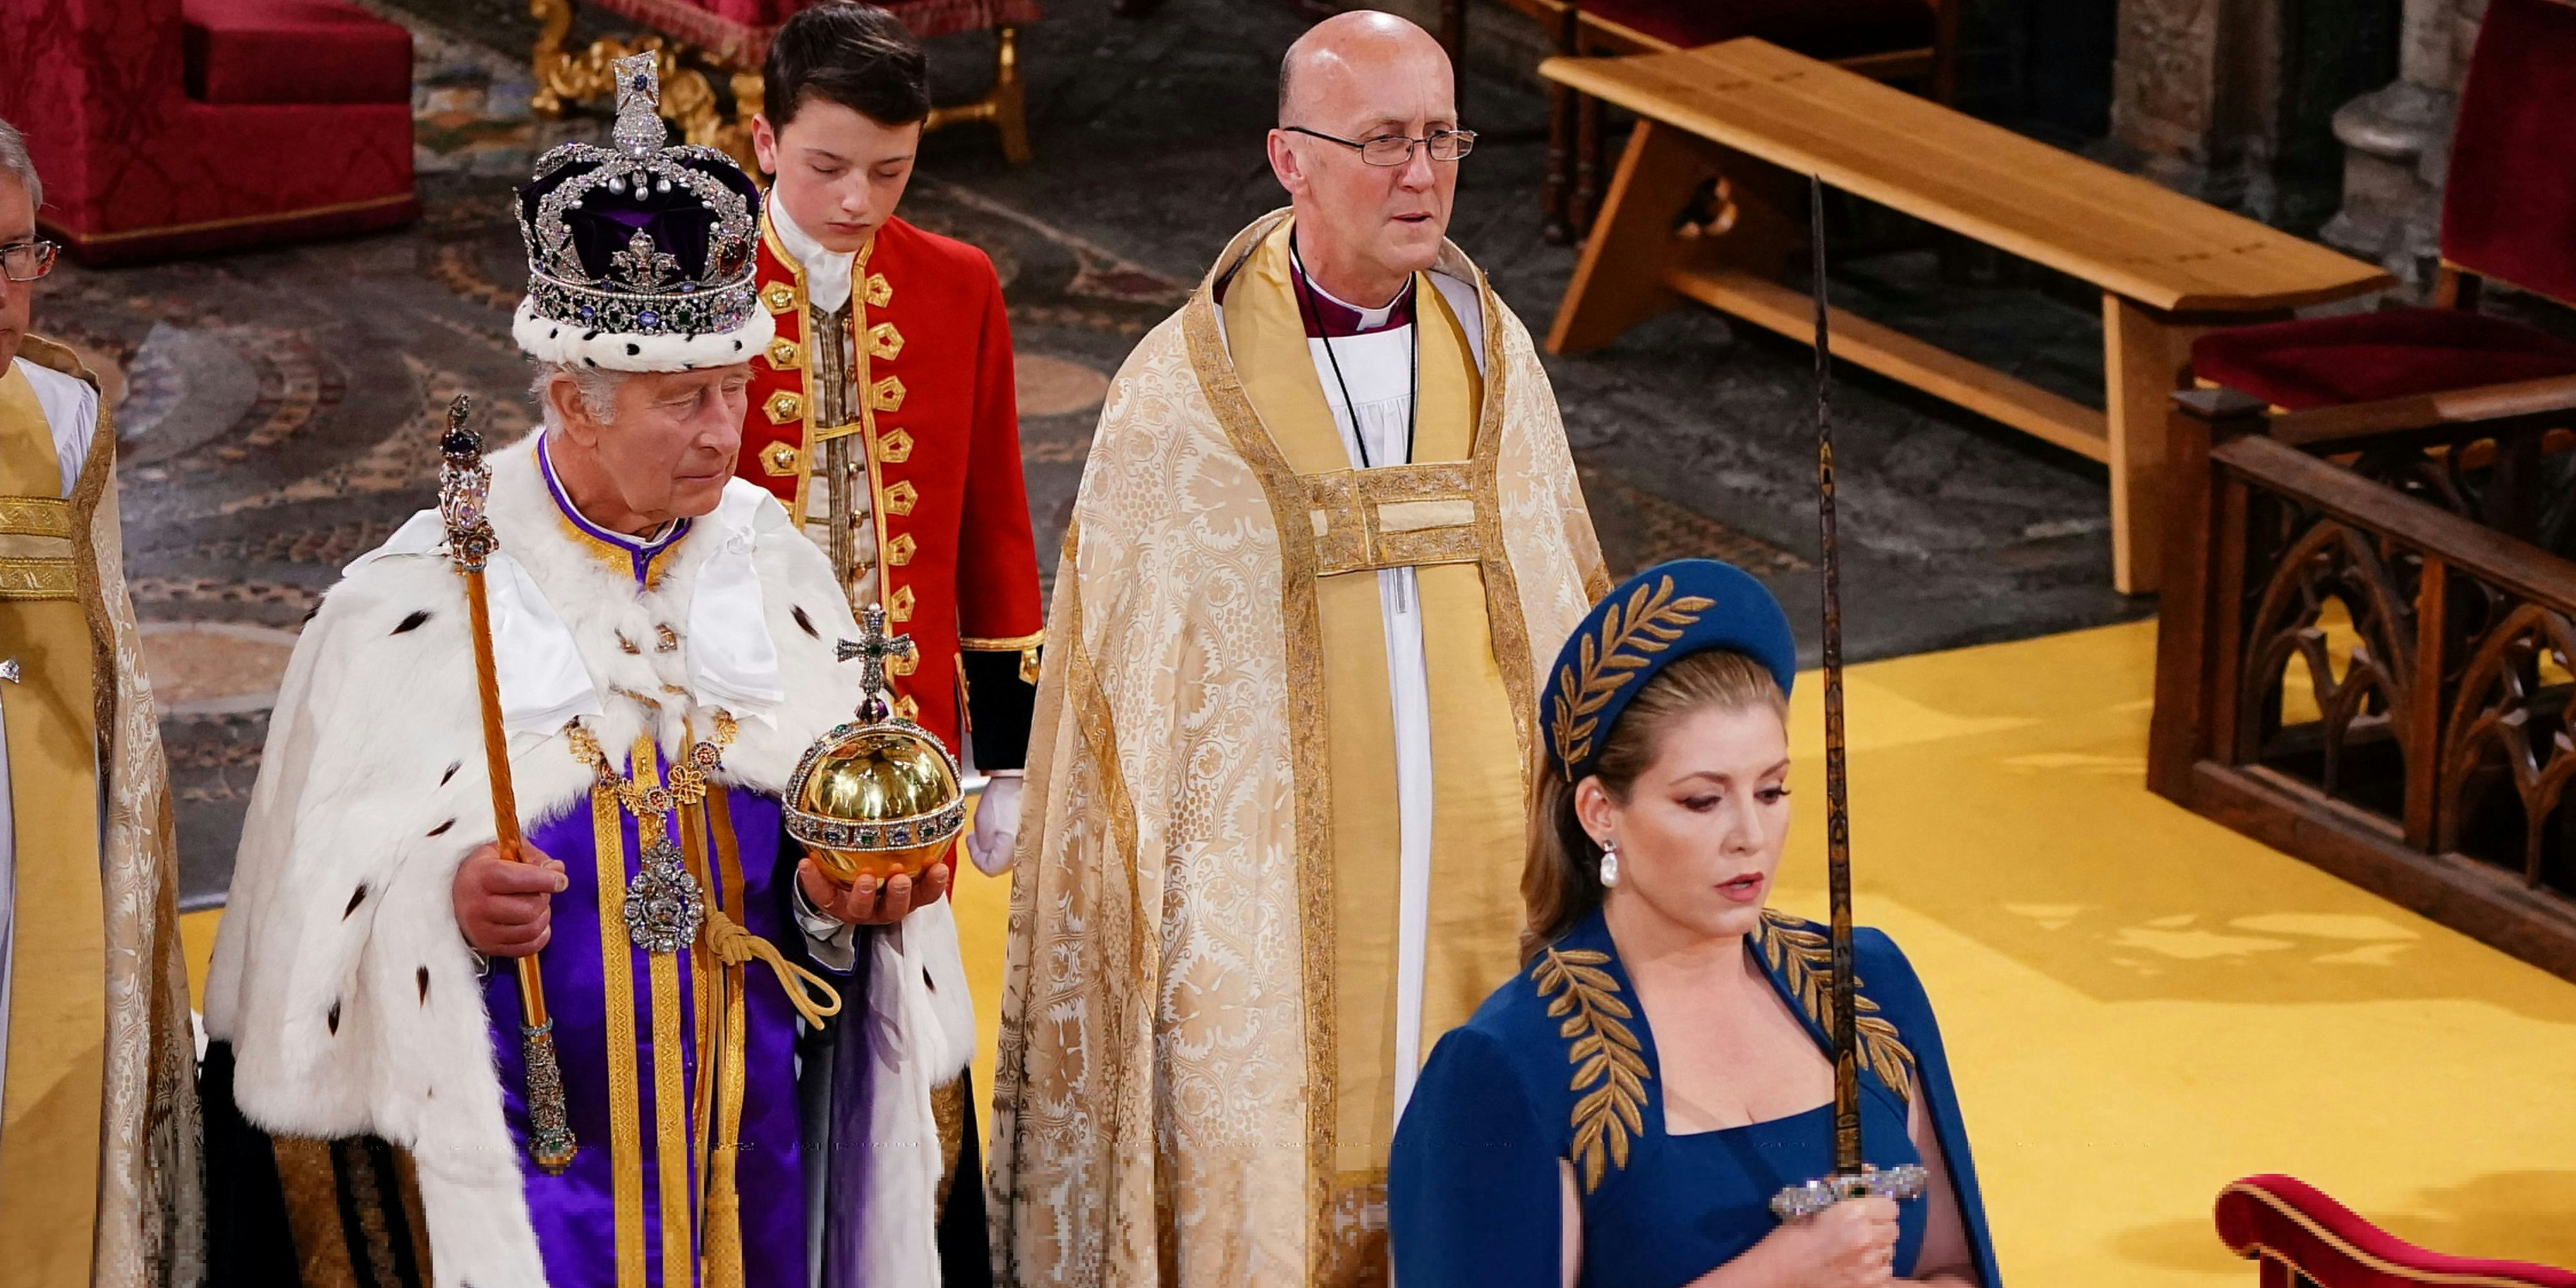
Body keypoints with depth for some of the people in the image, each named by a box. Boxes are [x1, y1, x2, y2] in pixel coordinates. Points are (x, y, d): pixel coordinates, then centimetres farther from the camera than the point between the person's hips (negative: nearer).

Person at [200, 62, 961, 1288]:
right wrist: (439, 907, -26)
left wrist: (832, 896, -14)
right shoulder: (411, 610, -9)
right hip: (512, 1173, -4)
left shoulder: (772, 568, 2)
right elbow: (315, 908, -8)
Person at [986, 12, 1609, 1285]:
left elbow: (1570, 619, 11)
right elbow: (1117, 694, -3)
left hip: (1484, 889, 4)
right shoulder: (1178, 394, -7)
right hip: (1275, 905, -4)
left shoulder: (1493, 359, 5)